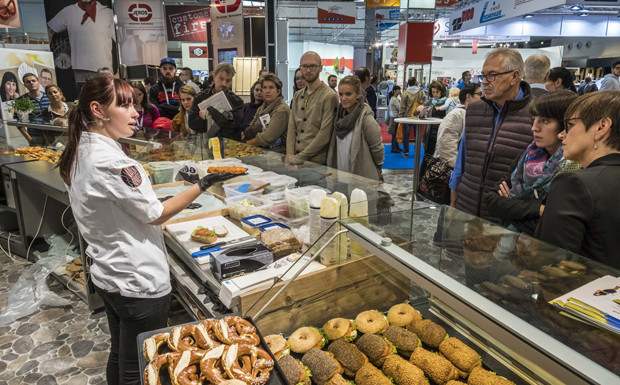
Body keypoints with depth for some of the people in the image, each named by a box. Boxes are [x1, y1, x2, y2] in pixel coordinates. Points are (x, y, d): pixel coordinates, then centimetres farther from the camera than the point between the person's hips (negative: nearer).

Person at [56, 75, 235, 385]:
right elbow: (155, 214, -17)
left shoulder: (79, 153, 4)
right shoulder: (111, 161, -26)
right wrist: (203, 184, -15)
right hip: (139, 284, -9)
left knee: (119, 357, 26)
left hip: (106, 276, 9)